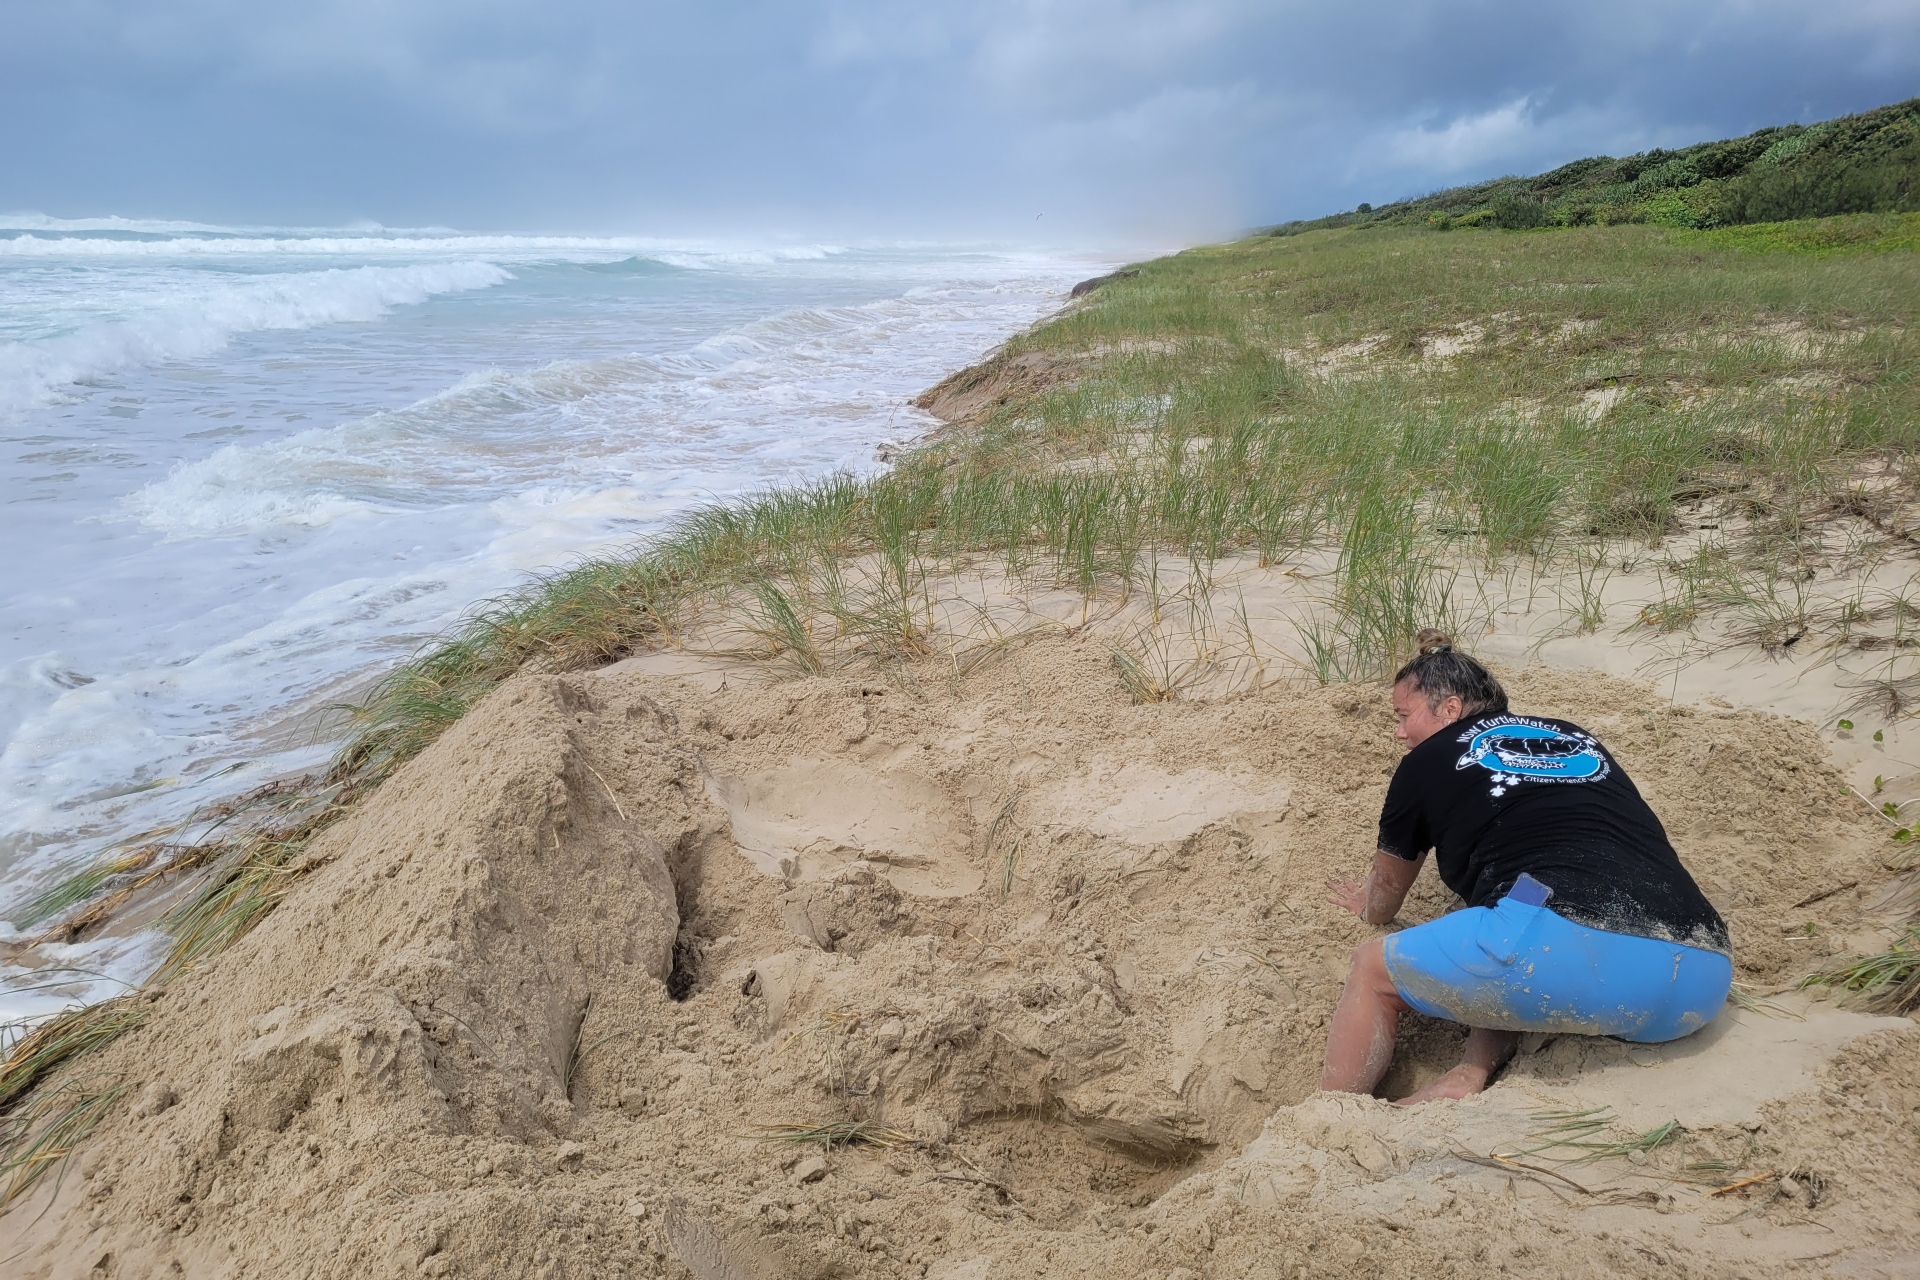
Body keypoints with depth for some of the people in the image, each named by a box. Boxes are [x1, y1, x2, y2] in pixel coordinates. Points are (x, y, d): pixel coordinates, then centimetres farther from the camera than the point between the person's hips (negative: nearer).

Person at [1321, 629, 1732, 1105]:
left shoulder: (1428, 761, 16)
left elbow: (1388, 887, 33)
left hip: (1566, 947, -6)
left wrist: (1369, 907, 56)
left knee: (1374, 968, 15)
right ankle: (1473, 1073, 10)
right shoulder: (1578, 739, 30)